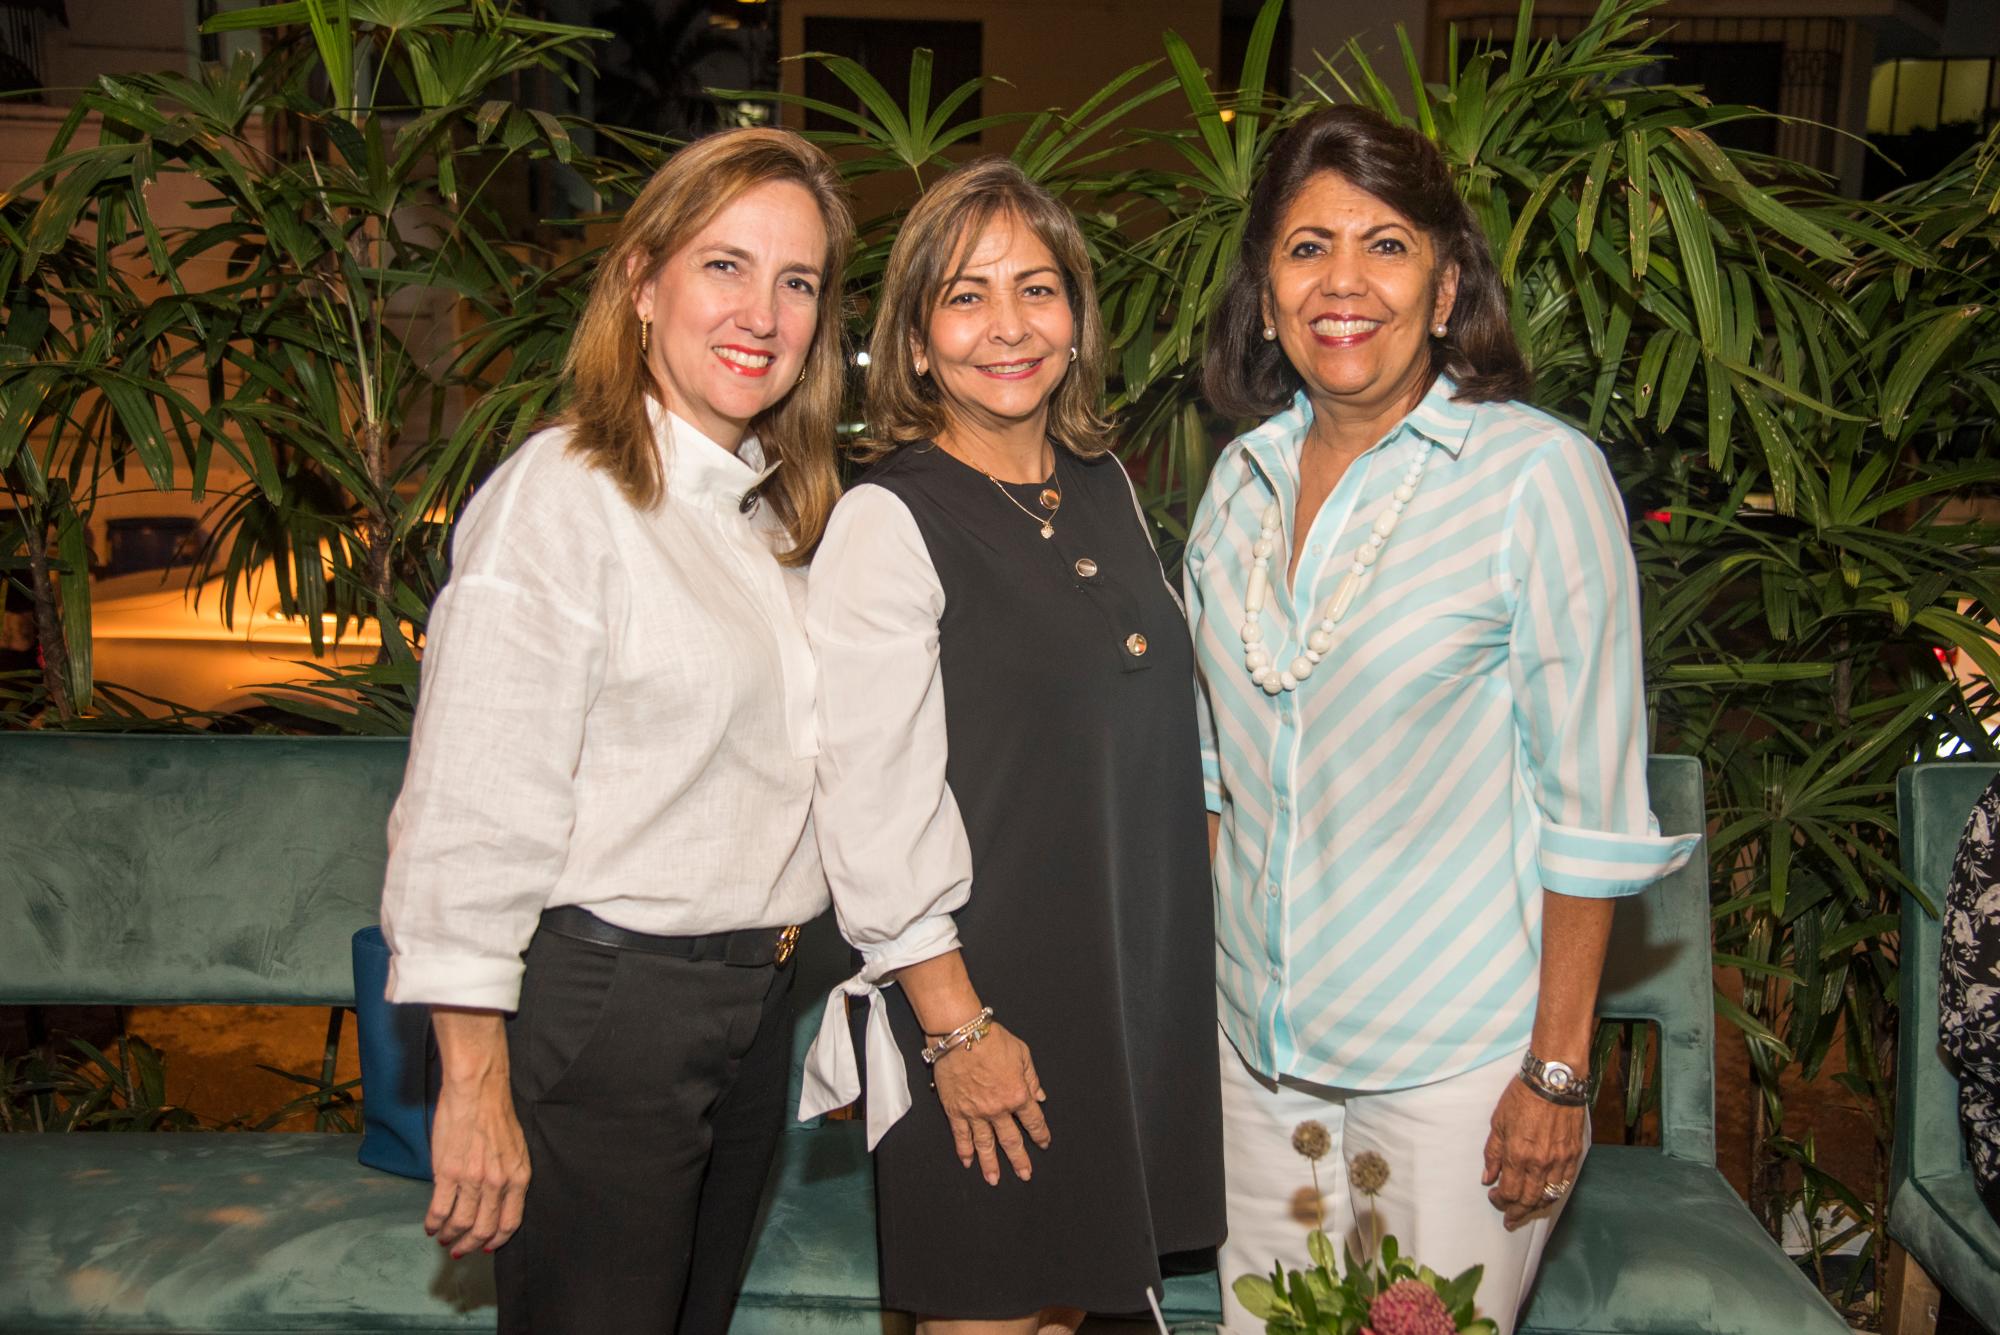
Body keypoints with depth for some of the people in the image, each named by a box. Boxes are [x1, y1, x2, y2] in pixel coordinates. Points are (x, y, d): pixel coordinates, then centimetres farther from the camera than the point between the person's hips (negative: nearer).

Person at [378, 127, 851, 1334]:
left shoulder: (777, 510, 11)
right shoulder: (563, 497, -14)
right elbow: (471, 816, -18)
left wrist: (782, 968, 14)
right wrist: (476, 1086, -18)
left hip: (754, 1001, 8)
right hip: (601, 1005, -8)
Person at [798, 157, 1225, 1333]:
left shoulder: (1104, 486, 8)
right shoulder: (887, 525, -14)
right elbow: (870, 805, -17)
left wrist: (1180, 958, 15)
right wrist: (957, 1024, -16)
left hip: (1137, 979, 6)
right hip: (991, 997, -6)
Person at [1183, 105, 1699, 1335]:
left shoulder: (1539, 471, -13)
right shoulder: (1245, 475, 4)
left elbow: (1592, 802, -12)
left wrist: (1559, 1073, -12)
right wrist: (1200, 979, 11)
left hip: (1456, 1052, -5)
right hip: (1262, 1039, 5)